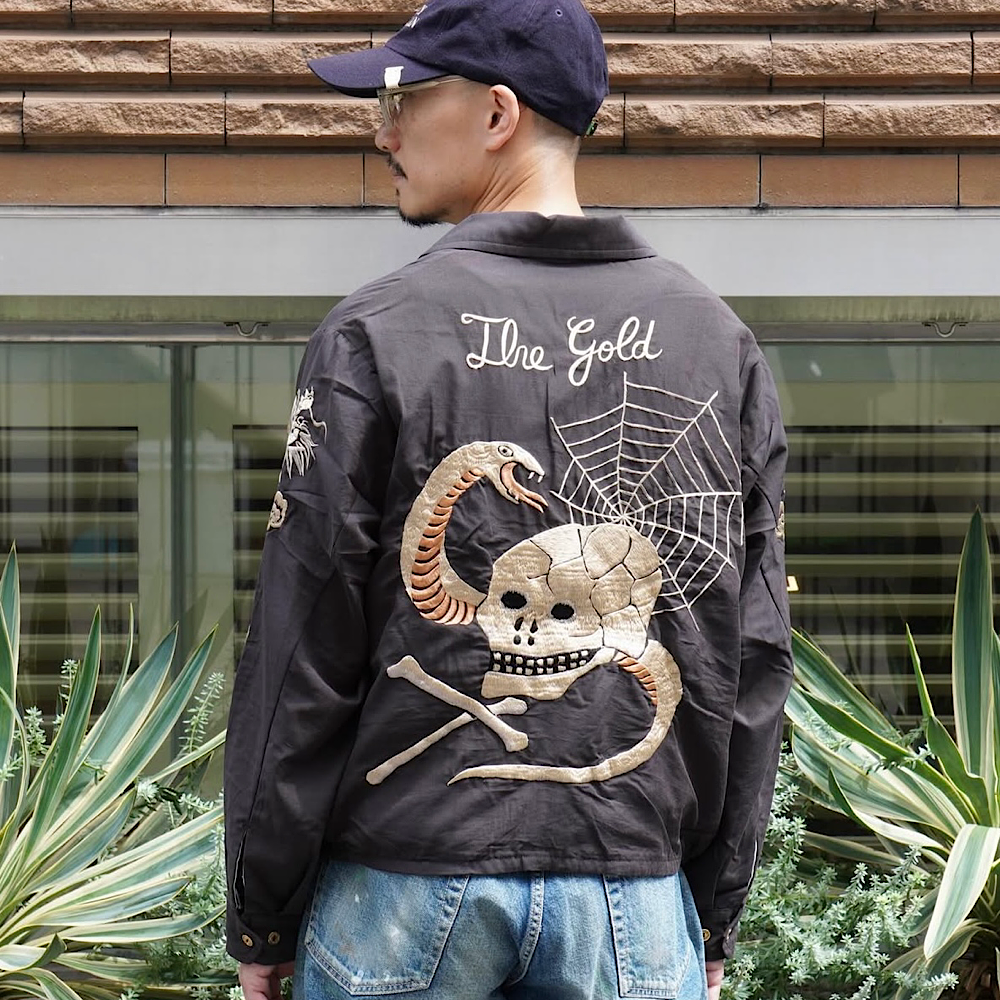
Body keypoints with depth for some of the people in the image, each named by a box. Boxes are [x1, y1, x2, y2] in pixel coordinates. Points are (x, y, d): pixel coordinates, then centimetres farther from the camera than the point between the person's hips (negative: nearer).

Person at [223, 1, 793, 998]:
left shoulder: (378, 334, -6)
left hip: (408, 884, -3)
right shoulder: (721, 342, 5)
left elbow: (302, 653, -5)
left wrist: (262, 917, 3)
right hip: (634, 896, 3)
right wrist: (714, 916, 13)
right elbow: (754, 658, 6)